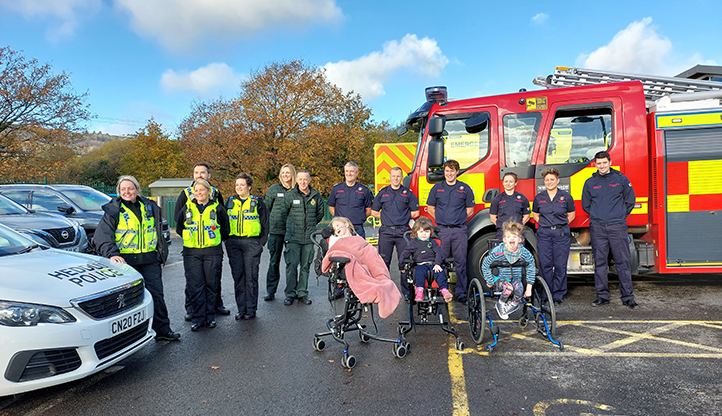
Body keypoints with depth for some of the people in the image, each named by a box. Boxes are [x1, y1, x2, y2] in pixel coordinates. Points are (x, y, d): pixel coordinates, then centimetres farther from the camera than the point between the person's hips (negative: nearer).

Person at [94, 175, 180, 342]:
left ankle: (162, 330, 15)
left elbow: (158, 231, 22)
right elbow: (102, 236, -5)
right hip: (125, 261, -3)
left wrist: (160, 253, 18)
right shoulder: (113, 210, 1)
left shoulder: (150, 207, 12)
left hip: (149, 260, 3)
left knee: (156, 294, 5)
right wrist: (112, 254, -21)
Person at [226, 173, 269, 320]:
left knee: (251, 276, -1)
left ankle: (251, 309, 8)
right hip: (233, 243, 3)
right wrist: (227, 240, 8)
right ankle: (241, 309, 14)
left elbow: (265, 224, 4)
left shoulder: (257, 202, 3)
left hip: (251, 243, -3)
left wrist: (261, 243, -2)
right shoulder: (230, 201, 12)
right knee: (238, 276, 5)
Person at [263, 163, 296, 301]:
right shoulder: (274, 189, 4)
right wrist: (267, 225, 5)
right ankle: (270, 291, 10)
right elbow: (266, 208, 9)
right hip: (276, 229, 0)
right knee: (274, 261, 3)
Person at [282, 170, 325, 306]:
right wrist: (292, 226, 12)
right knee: (291, 265, -5)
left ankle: (303, 293, 18)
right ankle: (290, 294, 7)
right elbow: (283, 212, 9)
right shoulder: (290, 195, 0)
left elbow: (320, 213, 20)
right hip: (293, 237, -2)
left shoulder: (316, 196, 6)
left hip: (309, 238, 2)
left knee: (306, 266, 8)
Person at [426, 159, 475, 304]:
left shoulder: (465, 189, 6)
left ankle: (461, 293, 9)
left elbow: (470, 209, 11)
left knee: (460, 263, 1)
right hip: (441, 230, 1)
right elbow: (431, 208, 14)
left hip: (459, 230, -1)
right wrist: (441, 219, 7)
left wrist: (459, 219, 4)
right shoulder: (437, 188, 8)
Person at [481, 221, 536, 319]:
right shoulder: (497, 252, -21)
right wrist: (490, 282, -5)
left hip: (516, 278, 3)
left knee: (519, 288, -30)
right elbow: (485, 266, -7)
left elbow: (531, 268, 3)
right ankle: (501, 305, -3)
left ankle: (513, 304, 2)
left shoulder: (524, 252, -13)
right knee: (509, 288, -33)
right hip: (500, 278, -3)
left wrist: (529, 288, -1)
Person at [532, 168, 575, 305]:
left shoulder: (566, 197, 2)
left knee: (560, 265, 1)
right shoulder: (539, 197, 6)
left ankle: (558, 294, 12)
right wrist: (544, 224, 7)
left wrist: (561, 225, 3)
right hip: (544, 234, 1)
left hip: (561, 233, -1)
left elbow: (571, 214, 13)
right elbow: (535, 214, 20)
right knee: (545, 264, 2)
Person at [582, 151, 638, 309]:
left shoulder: (621, 179, 5)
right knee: (600, 263, 5)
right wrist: (597, 216, 11)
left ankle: (628, 297, 6)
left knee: (623, 262, -1)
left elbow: (630, 200, 12)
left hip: (617, 227, -1)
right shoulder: (590, 182, 8)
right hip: (597, 229, 2)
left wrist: (620, 216, 8)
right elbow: (585, 205, 17)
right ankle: (602, 296, 13)